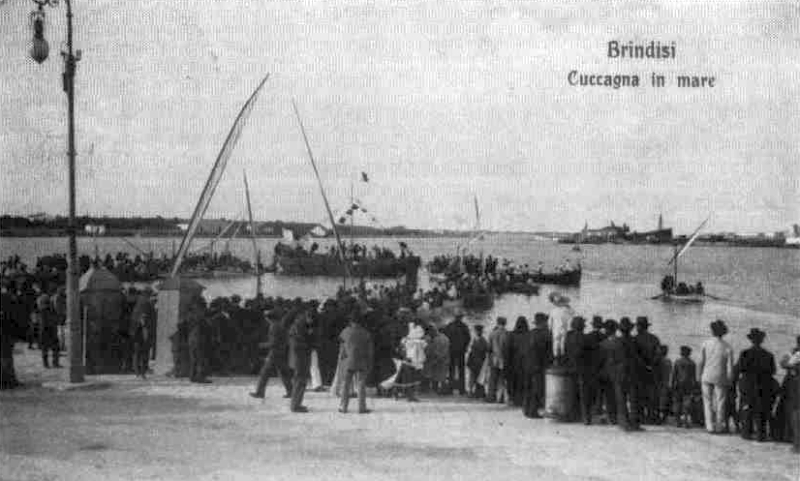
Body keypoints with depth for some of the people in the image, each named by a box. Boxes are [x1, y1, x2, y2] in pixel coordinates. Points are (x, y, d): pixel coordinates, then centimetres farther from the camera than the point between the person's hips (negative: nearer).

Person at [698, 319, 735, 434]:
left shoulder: (706, 344, -7)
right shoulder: (727, 348, -9)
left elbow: (700, 362, -3)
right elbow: (730, 368, -7)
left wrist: (700, 375, 9)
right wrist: (729, 382, 4)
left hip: (706, 376, 1)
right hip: (720, 377, -1)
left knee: (708, 401, 9)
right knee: (720, 402, 11)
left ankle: (710, 426, 6)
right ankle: (719, 426, 16)